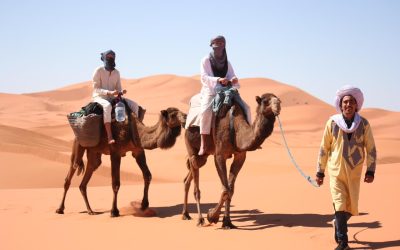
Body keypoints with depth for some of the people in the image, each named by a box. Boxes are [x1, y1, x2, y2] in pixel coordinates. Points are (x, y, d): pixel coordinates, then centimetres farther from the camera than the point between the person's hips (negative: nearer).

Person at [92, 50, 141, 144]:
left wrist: (121, 92, -13)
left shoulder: (116, 73, 8)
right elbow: (96, 89, -12)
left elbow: (118, 88, 12)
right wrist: (109, 92, -26)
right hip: (99, 97, -6)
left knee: (134, 105, -10)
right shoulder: (98, 71, -8)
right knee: (107, 106, -42)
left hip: (111, 98, 6)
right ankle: (110, 137, -47)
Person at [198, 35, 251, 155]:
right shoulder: (206, 60, 0)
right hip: (210, 91, -5)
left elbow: (232, 77, 8)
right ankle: (203, 144, -34)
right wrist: (218, 79, -27)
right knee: (206, 110, -34)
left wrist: (234, 80, -18)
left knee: (245, 107, -11)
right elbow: (204, 77, -11)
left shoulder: (227, 62, 13)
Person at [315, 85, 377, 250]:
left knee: (351, 208, 11)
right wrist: (320, 172, 3)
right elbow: (324, 148, 1)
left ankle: (338, 224, 42)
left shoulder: (364, 124, -4)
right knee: (340, 204, -10)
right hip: (336, 171, -2)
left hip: (354, 173, 2)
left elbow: (371, 148, 0)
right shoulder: (332, 122, -6)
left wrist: (370, 171, -7)